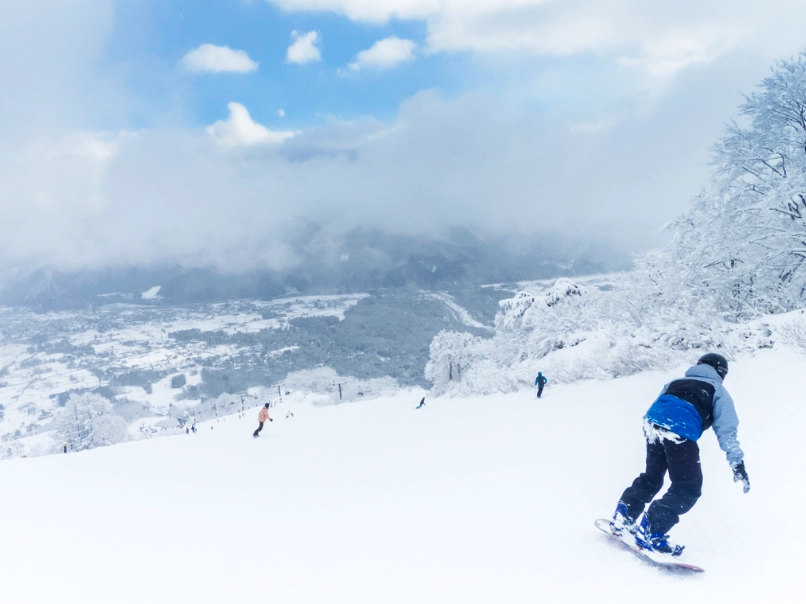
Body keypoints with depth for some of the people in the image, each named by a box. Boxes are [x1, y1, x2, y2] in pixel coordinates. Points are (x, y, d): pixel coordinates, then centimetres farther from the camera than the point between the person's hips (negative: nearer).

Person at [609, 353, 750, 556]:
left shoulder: (676, 382, 34)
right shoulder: (718, 391, 20)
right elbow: (726, 430, 8)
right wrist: (737, 463, 5)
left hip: (652, 423, 6)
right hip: (680, 432, -6)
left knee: (652, 477, 26)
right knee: (688, 489, 3)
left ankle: (622, 519, 24)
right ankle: (649, 532, -9)